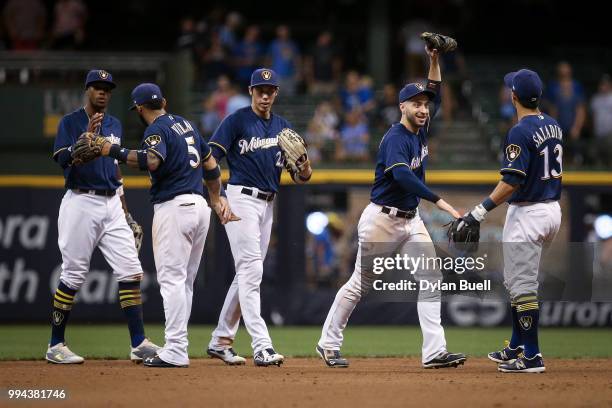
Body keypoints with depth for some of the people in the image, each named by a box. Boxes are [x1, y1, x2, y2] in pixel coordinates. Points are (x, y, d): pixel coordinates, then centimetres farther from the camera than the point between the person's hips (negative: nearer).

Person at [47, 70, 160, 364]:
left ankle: (139, 344, -3)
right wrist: (87, 135, -26)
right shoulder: (71, 122, -2)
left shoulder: (114, 125, 17)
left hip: (111, 205, 6)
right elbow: (63, 159, -16)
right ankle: (55, 346, 5)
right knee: (73, 275, -4)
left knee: (130, 271, -3)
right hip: (80, 204, -6)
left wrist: (126, 215, 19)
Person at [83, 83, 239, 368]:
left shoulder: (157, 130, -9)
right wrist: (217, 198, 33)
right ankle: (177, 348, 15)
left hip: (173, 206, -9)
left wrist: (115, 152, -20)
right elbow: (210, 163, 24)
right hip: (199, 206, 9)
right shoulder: (185, 124, 17)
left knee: (171, 278, -10)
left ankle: (175, 351, -15)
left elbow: (152, 160, -29)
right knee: (184, 281, 13)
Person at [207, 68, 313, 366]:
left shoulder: (283, 127, 14)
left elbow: (301, 177, 10)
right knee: (251, 270, -14)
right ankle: (261, 347, -21)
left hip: (267, 204, 7)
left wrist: (304, 165, -14)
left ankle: (220, 341, 21)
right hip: (241, 199, -7)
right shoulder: (237, 121, -4)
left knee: (247, 274, 11)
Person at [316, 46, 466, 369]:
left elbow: (435, 93, 21)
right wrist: (441, 203, -44)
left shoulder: (421, 131, 6)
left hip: (411, 220, 8)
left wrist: (434, 60, 5)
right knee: (360, 284, 3)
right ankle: (328, 344, 18)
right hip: (382, 218, -8)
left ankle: (435, 352, -10)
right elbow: (402, 176, -37)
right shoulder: (396, 137, -20)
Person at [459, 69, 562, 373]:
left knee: (523, 286, -5)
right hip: (553, 210, 9)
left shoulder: (520, 132, -18)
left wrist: (481, 211, -24)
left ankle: (532, 357, -5)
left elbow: (512, 182, -24)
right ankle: (517, 348, 27)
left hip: (527, 213, -9)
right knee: (517, 281, 21)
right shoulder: (554, 126, 8)